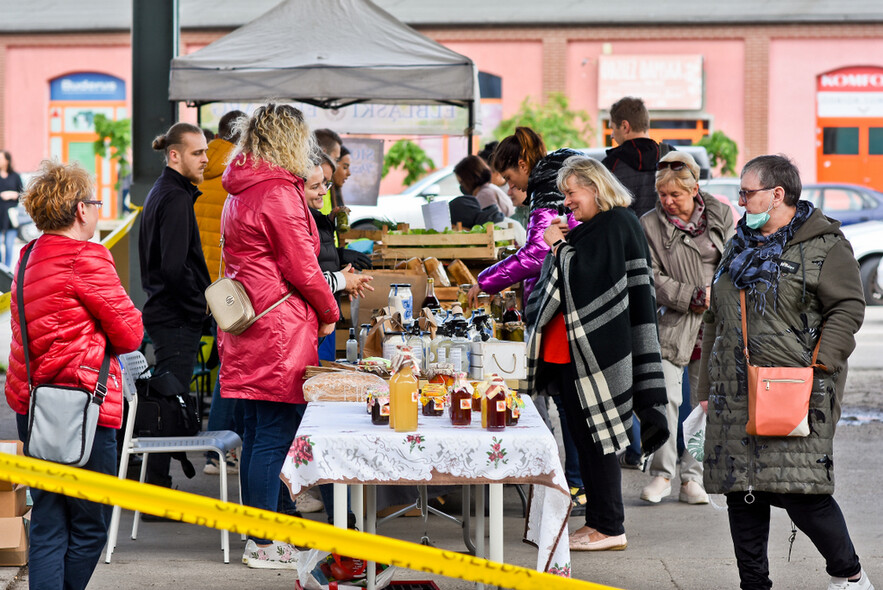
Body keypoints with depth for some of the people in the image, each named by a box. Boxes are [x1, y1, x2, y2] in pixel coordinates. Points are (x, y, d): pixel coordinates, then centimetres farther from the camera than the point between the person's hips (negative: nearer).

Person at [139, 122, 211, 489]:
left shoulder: (160, 192, 16)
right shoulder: (176, 198, -17)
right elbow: (174, 267, -25)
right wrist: (202, 304, -13)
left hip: (163, 314, 10)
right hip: (178, 320, -10)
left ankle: (156, 486, 24)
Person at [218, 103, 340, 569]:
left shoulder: (241, 192, 16)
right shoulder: (279, 193, -14)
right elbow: (302, 266, -13)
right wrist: (329, 312, 2)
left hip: (247, 327, 10)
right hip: (279, 329, -10)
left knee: (255, 433, 14)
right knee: (275, 436, -5)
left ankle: (258, 534, 21)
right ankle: (264, 545, -2)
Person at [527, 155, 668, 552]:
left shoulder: (616, 224, -11)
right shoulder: (591, 228, 18)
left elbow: (584, 277, -20)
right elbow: (563, 285, 21)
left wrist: (558, 246, -9)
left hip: (595, 352, -10)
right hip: (570, 352, 10)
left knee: (595, 438, -6)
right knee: (584, 439, 11)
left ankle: (608, 528, 0)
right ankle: (598, 522, 17)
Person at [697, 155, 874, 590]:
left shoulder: (824, 246, -2)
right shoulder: (738, 249, 19)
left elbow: (848, 308, -7)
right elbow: (715, 322, 23)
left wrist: (819, 367, -16)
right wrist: (707, 388, 21)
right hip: (735, 398, 7)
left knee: (802, 494, -11)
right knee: (741, 493, 5)